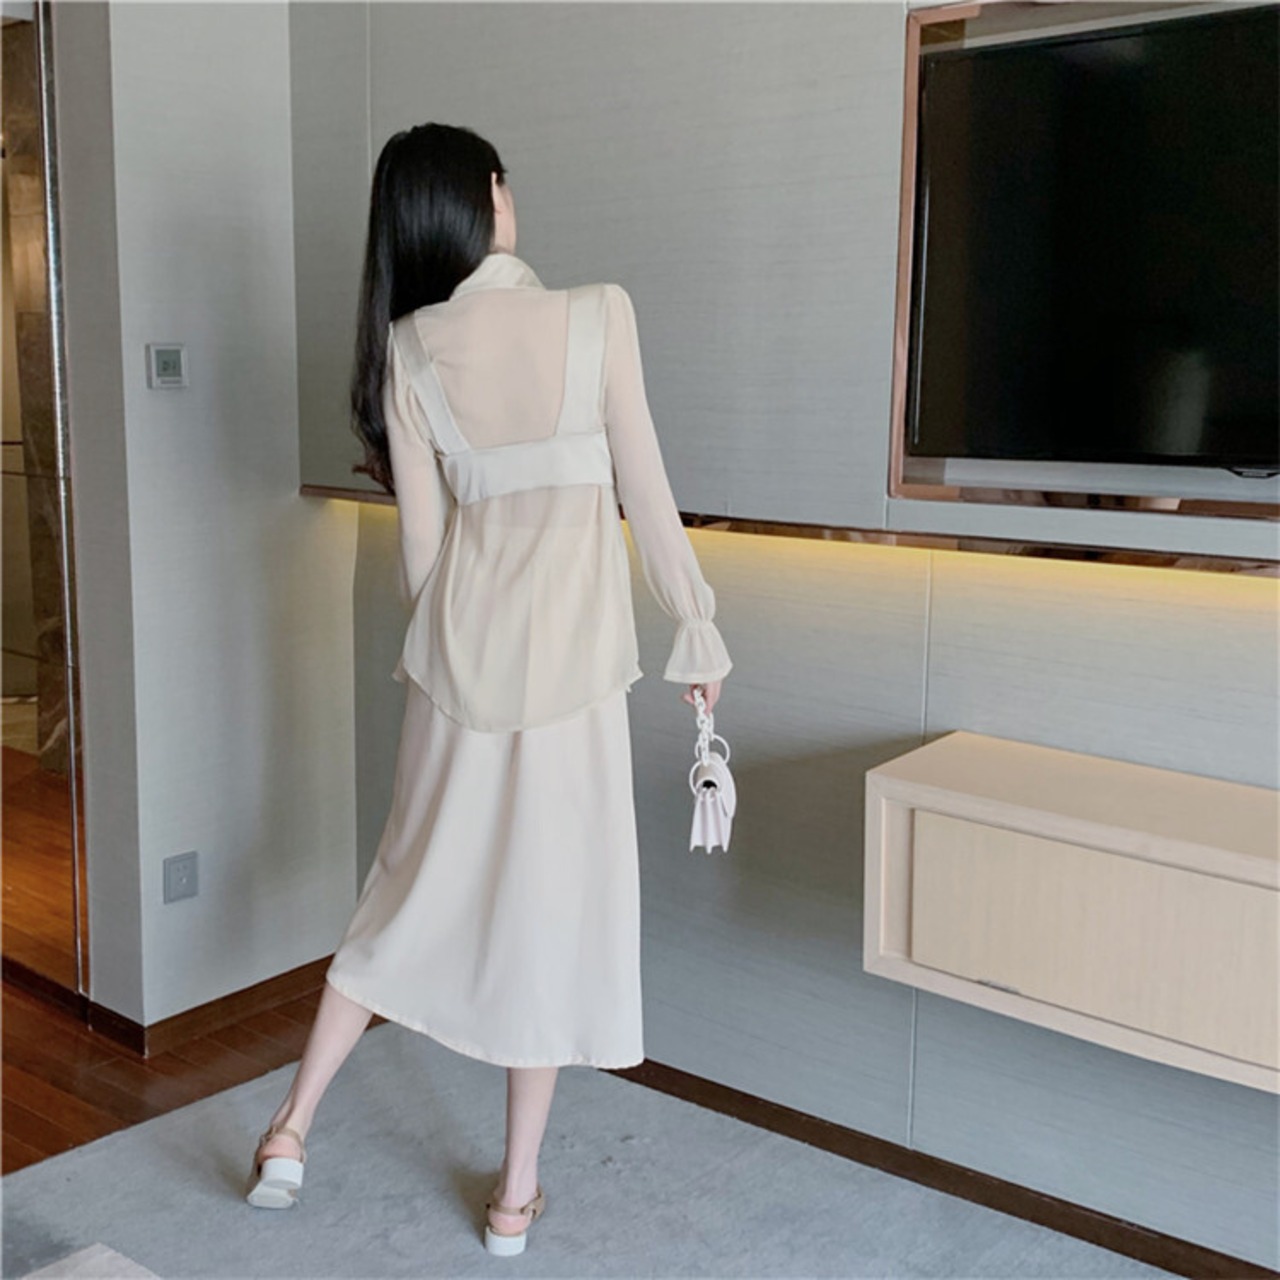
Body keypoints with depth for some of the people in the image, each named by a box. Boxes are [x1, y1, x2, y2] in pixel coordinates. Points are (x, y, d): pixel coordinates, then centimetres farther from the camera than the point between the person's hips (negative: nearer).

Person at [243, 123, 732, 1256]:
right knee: (550, 899, 8)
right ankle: (517, 1192, 22)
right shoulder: (599, 312, -8)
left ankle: (290, 1130, 26)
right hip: (569, 651, -3)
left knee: (422, 879, 19)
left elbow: (422, 542, 1)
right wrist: (699, 631, 6)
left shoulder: (405, 348, -1)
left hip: (460, 643, 3)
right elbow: (646, 495, -5)